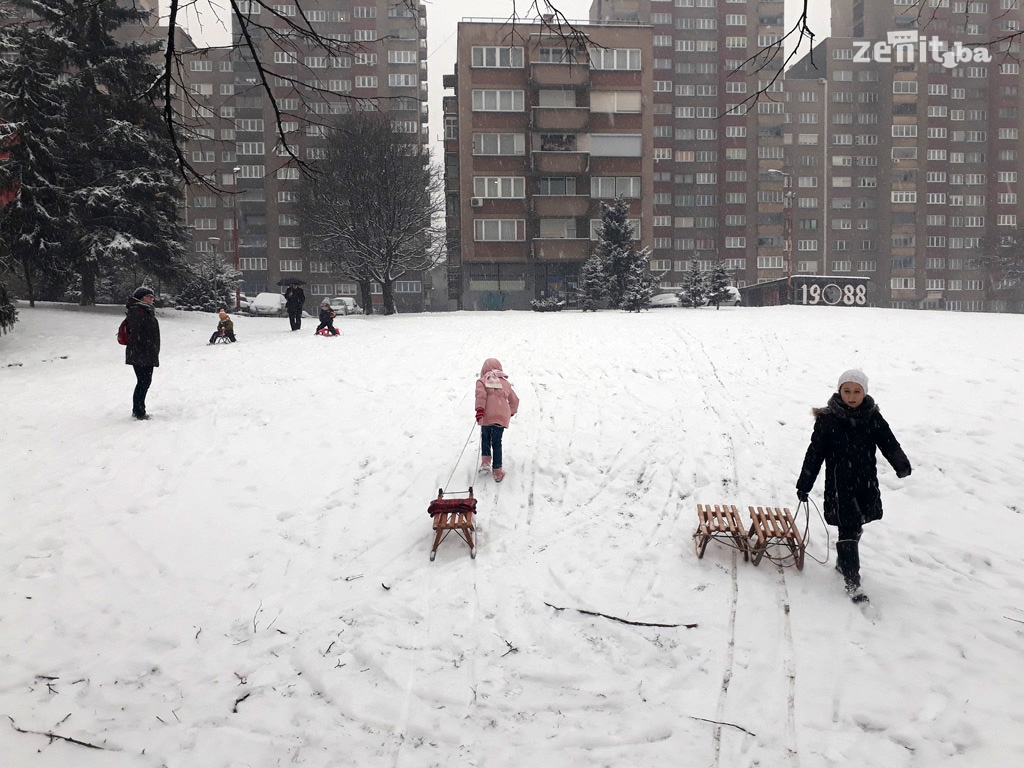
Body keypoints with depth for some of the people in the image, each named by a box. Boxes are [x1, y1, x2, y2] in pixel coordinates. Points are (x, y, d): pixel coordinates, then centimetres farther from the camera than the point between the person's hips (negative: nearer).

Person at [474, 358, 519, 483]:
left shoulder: (482, 381, 7)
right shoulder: (505, 382, 18)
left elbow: (481, 394, -13)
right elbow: (514, 400, 25)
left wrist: (479, 409, -20)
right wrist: (512, 412, 42)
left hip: (486, 416, -2)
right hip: (502, 416, 2)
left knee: (485, 437, 24)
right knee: (497, 443, 12)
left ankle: (485, 460, 8)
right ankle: (497, 471, 11)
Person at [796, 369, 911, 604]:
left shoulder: (873, 418, -1)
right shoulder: (828, 419, -10)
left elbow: (889, 444, -2)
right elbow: (815, 453, -5)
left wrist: (901, 464, -24)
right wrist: (804, 485, -2)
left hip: (866, 485, 4)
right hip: (839, 487, -4)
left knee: (855, 529, 18)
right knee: (848, 533, -5)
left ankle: (842, 562, 41)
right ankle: (852, 581, 2)